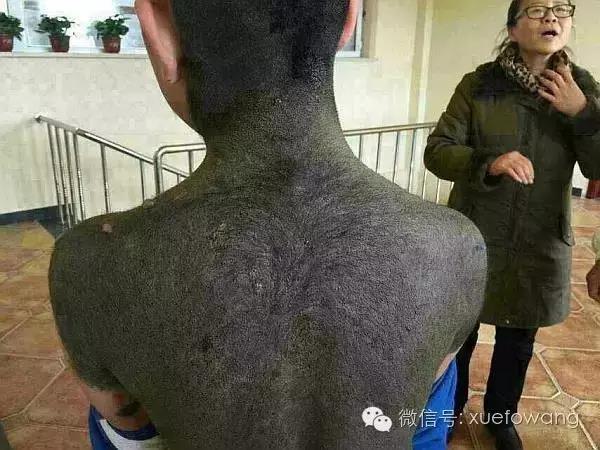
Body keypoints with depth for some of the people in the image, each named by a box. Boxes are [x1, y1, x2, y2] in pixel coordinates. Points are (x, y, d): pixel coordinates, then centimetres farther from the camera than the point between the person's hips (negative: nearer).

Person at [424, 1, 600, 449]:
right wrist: (489, 164, -29)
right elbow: (436, 151, -12)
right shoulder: (478, 84, -8)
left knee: (518, 340, 19)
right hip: (474, 238, -2)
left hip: (539, 246, 3)